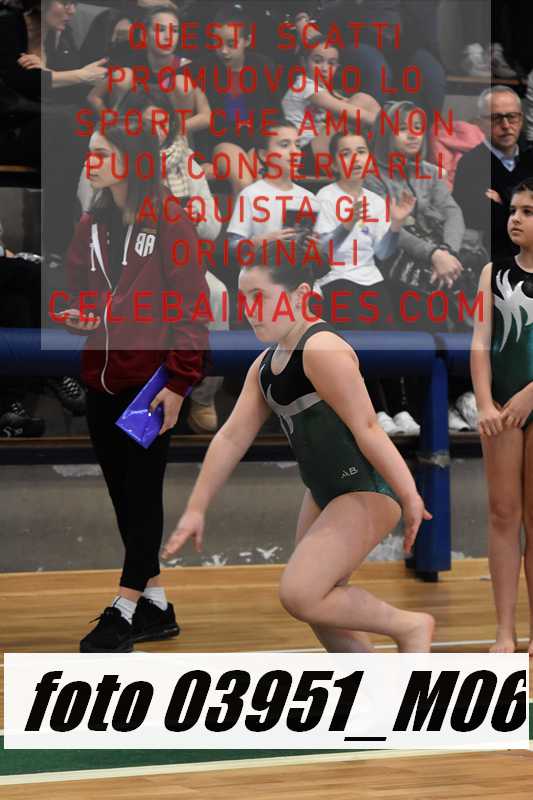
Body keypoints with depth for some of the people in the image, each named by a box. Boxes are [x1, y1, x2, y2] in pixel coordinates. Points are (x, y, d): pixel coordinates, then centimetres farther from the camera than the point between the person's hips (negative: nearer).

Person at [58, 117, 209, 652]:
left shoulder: (169, 223, -9)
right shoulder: (91, 226, 10)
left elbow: (190, 307, -11)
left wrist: (179, 381, -16)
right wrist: (76, 317, -3)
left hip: (150, 383, -7)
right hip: (101, 382, 7)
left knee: (142, 496, 0)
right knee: (122, 495, 10)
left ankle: (123, 610, 4)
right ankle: (155, 606, 20)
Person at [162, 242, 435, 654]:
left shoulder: (322, 350, -20)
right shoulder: (265, 365, 9)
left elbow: (366, 428, -23)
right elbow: (232, 437, 10)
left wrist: (409, 496, -23)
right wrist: (196, 509, 9)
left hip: (367, 491, -10)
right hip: (325, 493, 10)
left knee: (300, 595, -17)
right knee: (320, 606, 12)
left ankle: (411, 627, 0)